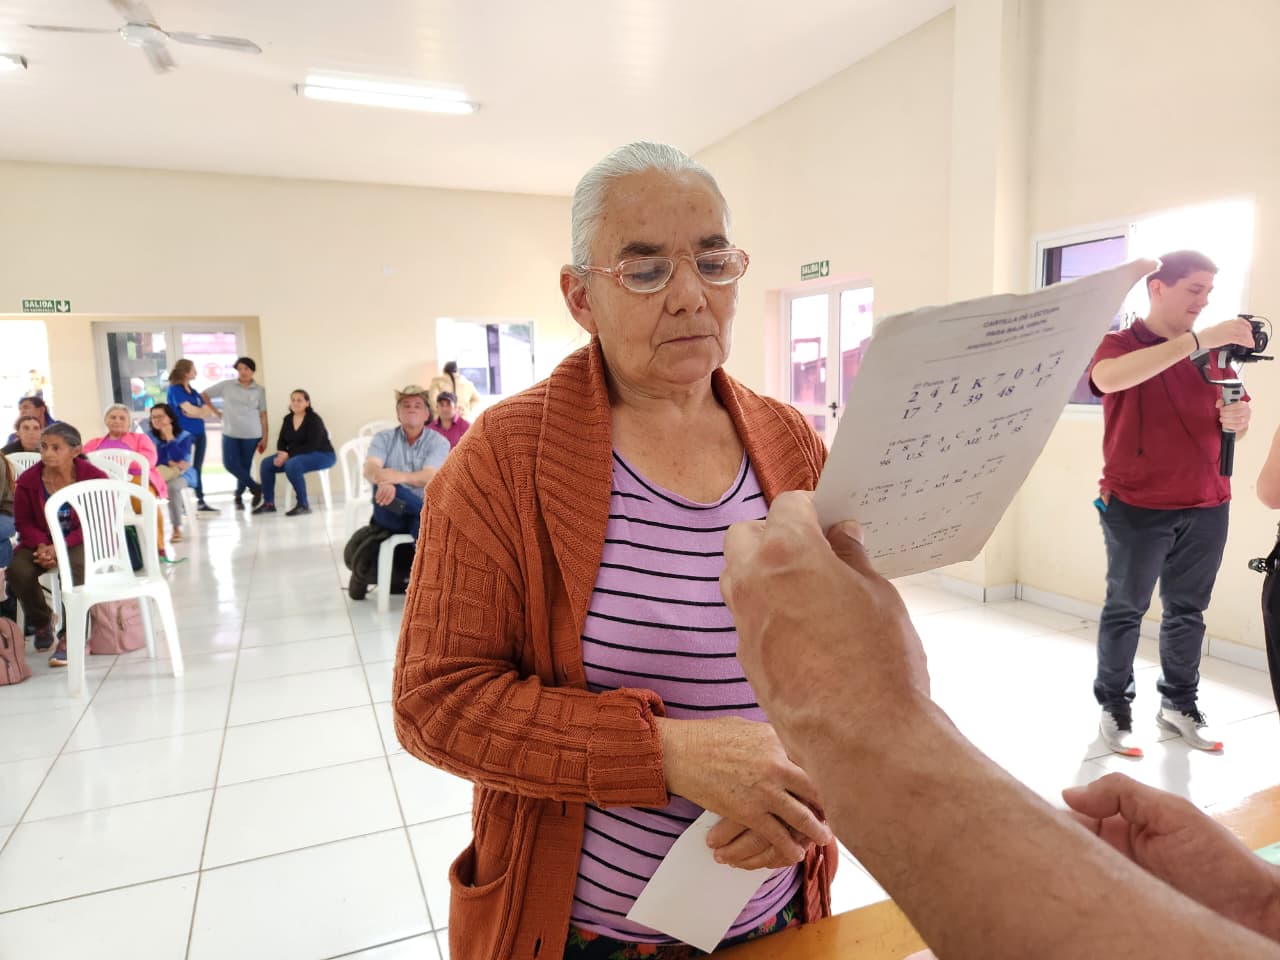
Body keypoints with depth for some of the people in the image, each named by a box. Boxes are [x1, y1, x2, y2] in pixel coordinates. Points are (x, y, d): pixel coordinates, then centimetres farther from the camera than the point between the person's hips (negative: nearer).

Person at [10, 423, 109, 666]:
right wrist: (41, 546, -19)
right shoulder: (28, 480, -4)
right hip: (41, 541, 3)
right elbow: (24, 522, 3)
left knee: (76, 567, -36)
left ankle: (69, 636, -20)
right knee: (18, 570, -26)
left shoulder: (94, 477, -12)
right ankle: (42, 621, 7)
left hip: (81, 541, -3)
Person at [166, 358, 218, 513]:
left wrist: (195, 412, -9)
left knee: (197, 469, 9)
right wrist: (202, 411, 2)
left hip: (199, 434, 7)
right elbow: (190, 409, -15)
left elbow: (209, 413, 7)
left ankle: (201, 502, 12)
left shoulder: (193, 391, 16)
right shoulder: (175, 389, -4)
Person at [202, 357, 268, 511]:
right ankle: (255, 488, 5)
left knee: (245, 466, 3)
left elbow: (263, 415, 2)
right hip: (230, 433, 1)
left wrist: (264, 438, -1)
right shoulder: (226, 385, 2)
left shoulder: (259, 390, 2)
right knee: (230, 463, -9)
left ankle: (239, 496, 20)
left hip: (251, 434, -1)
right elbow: (204, 395, 11)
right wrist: (217, 412, 6)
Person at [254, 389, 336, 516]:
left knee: (292, 465, -34)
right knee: (266, 463, -6)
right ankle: (269, 503, 2)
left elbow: (312, 446, -22)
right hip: (294, 456, 8)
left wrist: (288, 455, -25)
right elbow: (281, 441, 9)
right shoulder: (288, 419, 6)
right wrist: (281, 453, -14)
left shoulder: (314, 419, -16)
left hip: (321, 455, -8)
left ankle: (303, 505, -24)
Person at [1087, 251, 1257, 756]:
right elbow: (1110, 379, -28)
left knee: (1188, 610, 11)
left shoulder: (1212, 353, 11)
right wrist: (1196, 340, -31)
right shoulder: (1119, 344, -4)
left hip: (1206, 507, 5)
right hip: (1136, 506, -4)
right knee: (1125, 609, 4)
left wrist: (1237, 419, -9)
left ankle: (1179, 703, 25)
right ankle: (1114, 707, 15)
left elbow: (1235, 417, 15)